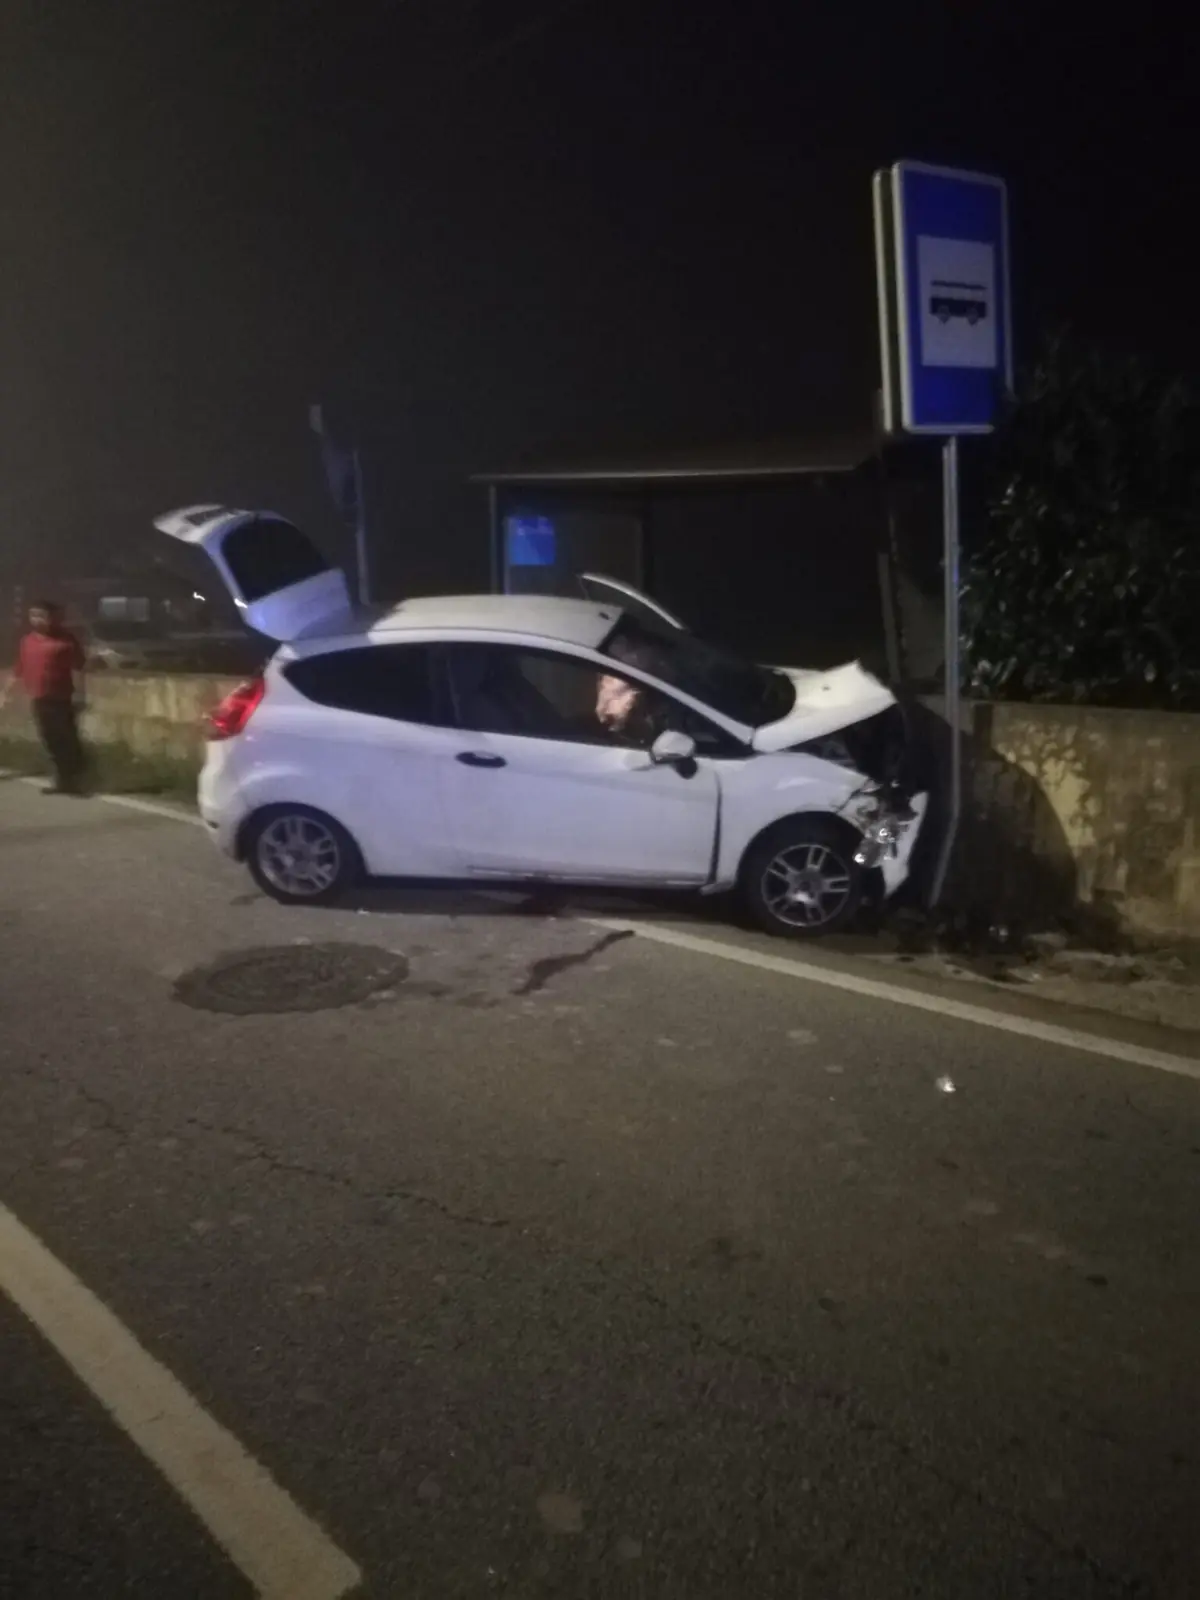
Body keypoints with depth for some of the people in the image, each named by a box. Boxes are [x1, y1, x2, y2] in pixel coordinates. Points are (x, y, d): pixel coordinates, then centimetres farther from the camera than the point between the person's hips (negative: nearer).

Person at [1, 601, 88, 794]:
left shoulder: (66, 639, -4)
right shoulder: (27, 641, 10)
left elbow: (77, 668, -6)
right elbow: (19, 671, 16)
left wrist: (78, 694, -13)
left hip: (61, 699, -5)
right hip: (39, 699, 5)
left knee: (68, 739, -3)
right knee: (50, 741, 8)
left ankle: (76, 780, 4)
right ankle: (62, 780, 15)